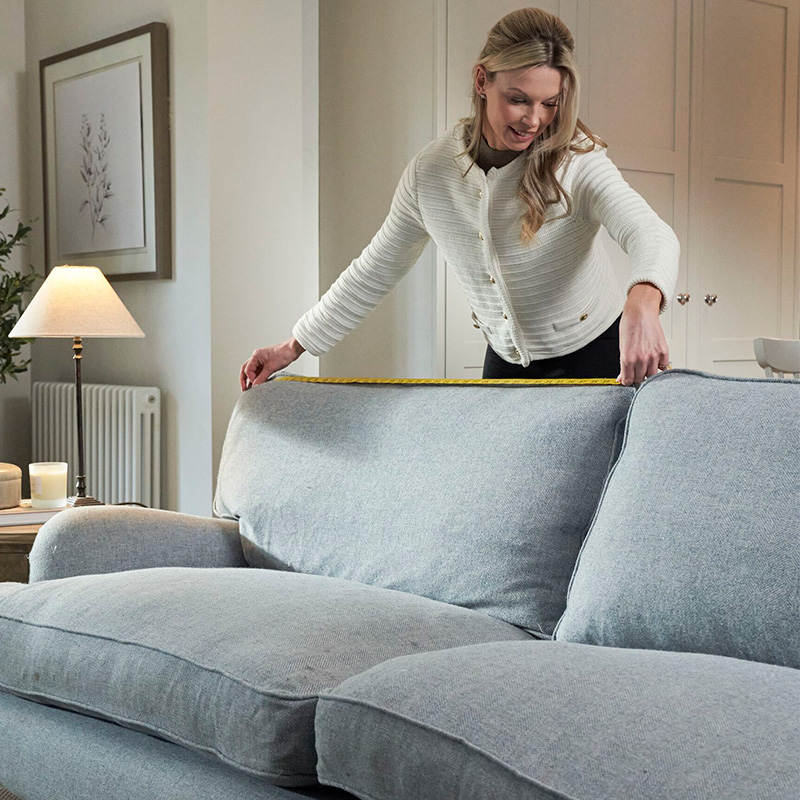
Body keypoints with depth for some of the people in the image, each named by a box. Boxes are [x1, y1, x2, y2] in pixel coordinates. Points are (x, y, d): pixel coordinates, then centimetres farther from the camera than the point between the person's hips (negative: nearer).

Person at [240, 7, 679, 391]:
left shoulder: (577, 160, -21)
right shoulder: (430, 172, -10)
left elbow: (652, 235, -37)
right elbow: (375, 269, 2)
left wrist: (641, 303, -61)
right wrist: (294, 346, 3)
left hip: (598, 355, -3)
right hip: (506, 362, 3)